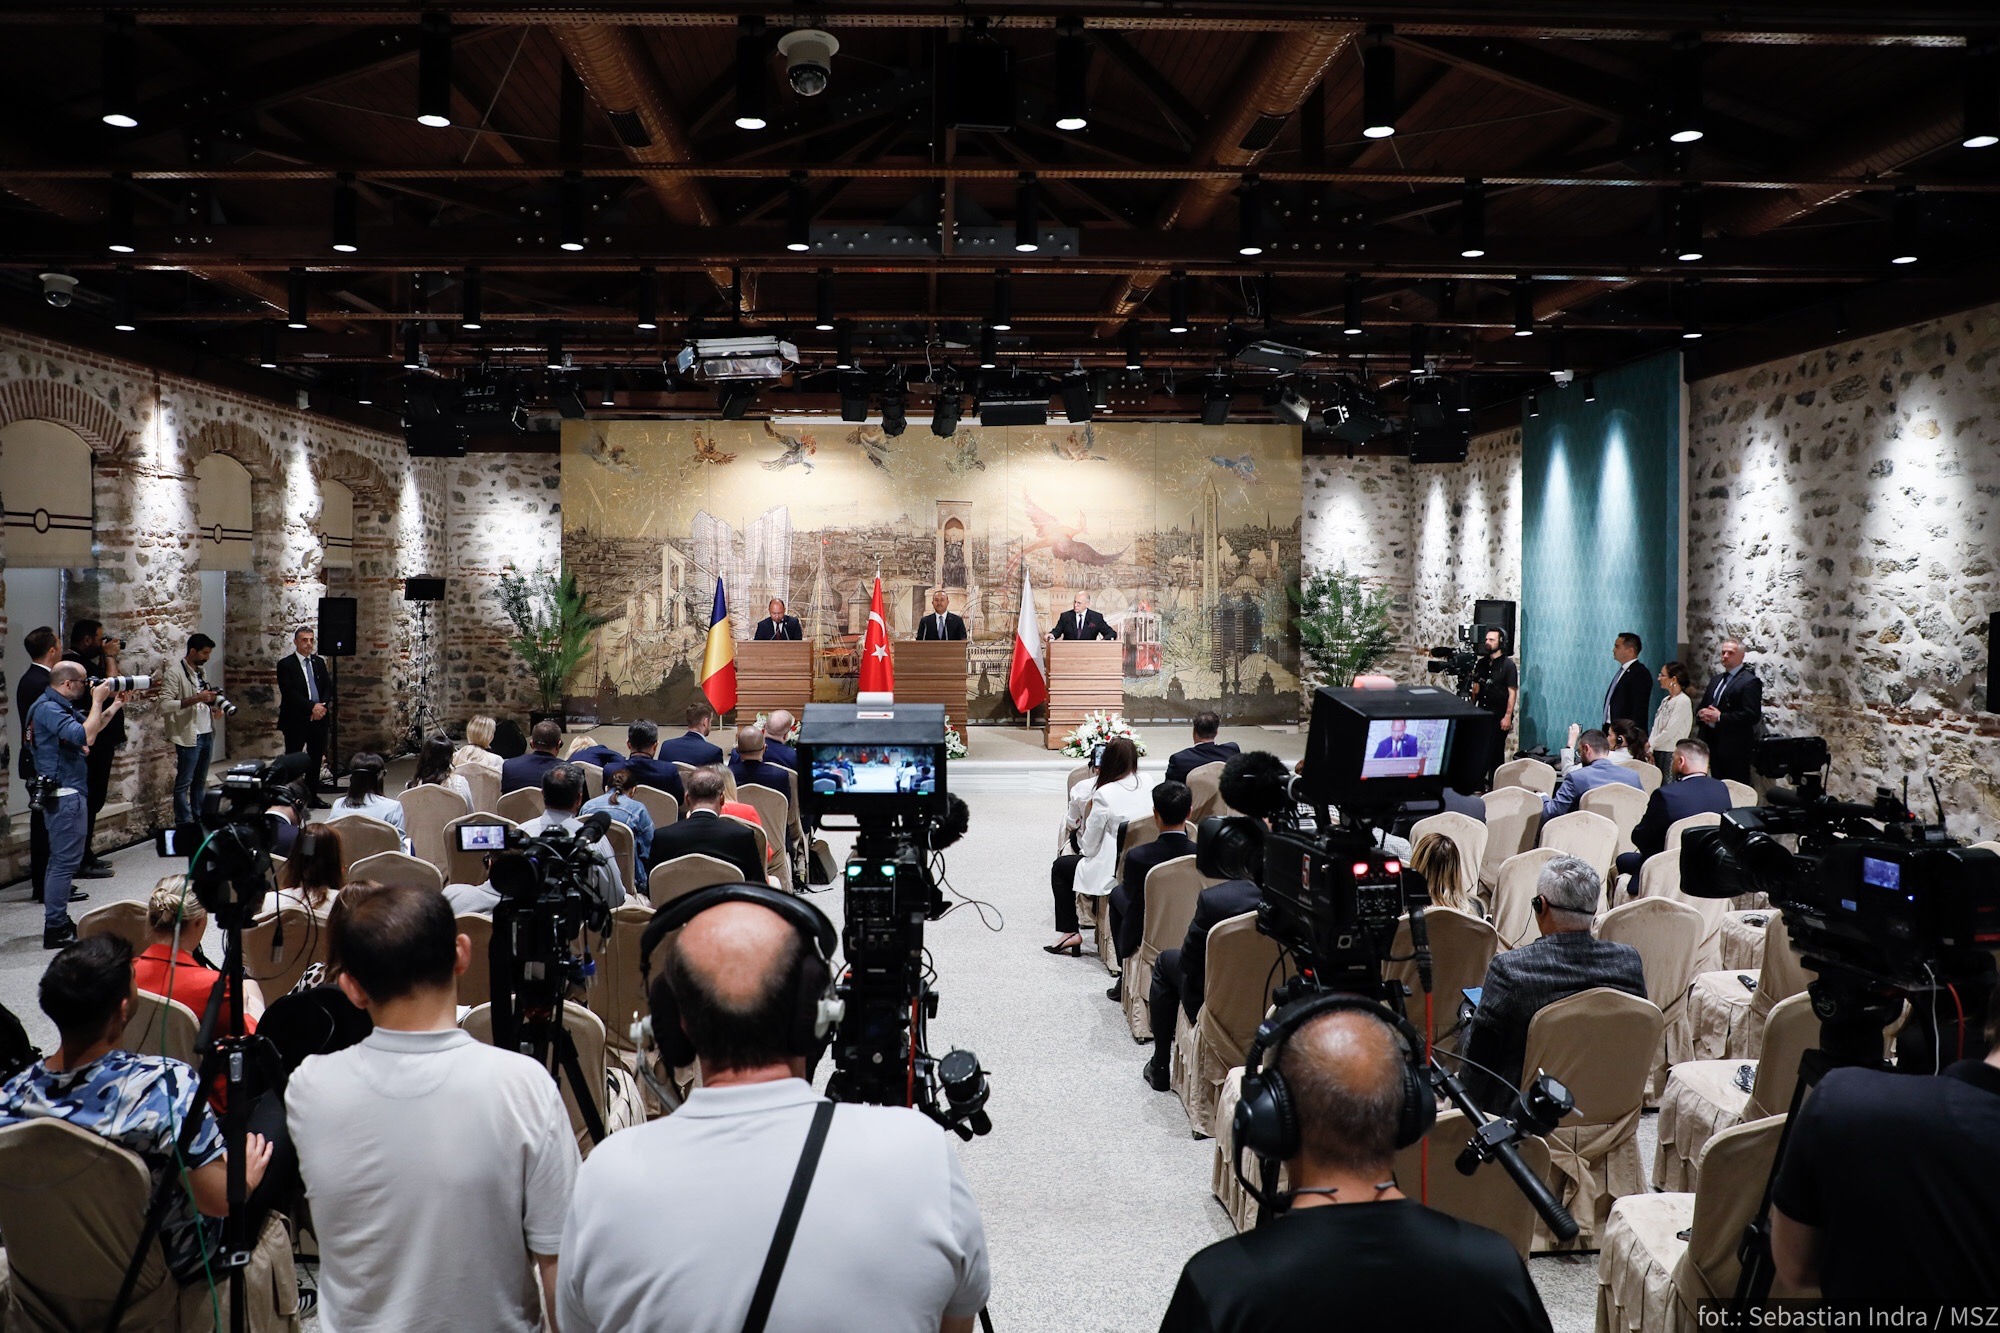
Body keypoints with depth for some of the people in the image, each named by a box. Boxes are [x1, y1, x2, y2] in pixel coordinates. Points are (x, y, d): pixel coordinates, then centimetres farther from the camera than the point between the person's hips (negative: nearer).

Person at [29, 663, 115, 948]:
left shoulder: (62, 707, 14)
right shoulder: (48, 708, -17)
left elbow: (92, 728, 22)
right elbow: (85, 737, -29)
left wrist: (115, 704, 13)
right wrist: (97, 701, -20)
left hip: (68, 793, 11)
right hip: (63, 794, -11)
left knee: (62, 860, 16)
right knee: (65, 861, -9)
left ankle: (59, 922, 24)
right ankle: (54, 929, -5)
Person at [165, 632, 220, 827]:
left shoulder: (200, 672, 14)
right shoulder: (176, 673, -12)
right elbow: (167, 704, -20)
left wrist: (211, 699, 3)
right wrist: (197, 698, -24)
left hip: (207, 734, 8)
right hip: (189, 736, -8)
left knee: (200, 781, 14)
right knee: (184, 782, 1)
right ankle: (184, 825, 6)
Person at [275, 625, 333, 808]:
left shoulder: (319, 662, 13)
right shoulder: (285, 664, -4)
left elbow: (328, 687, 9)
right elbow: (289, 693, -13)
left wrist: (323, 706, -9)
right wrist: (311, 707, -18)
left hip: (319, 718, 5)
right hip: (296, 721, -5)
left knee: (316, 759, 10)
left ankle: (313, 796, 17)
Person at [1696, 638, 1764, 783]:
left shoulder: (1750, 681, -8)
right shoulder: (1715, 679, 18)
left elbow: (1752, 715, -18)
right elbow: (1703, 706, 23)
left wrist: (1720, 717, -19)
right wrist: (1701, 714, -1)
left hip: (1735, 747, -8)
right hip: (1714, 744, 8)